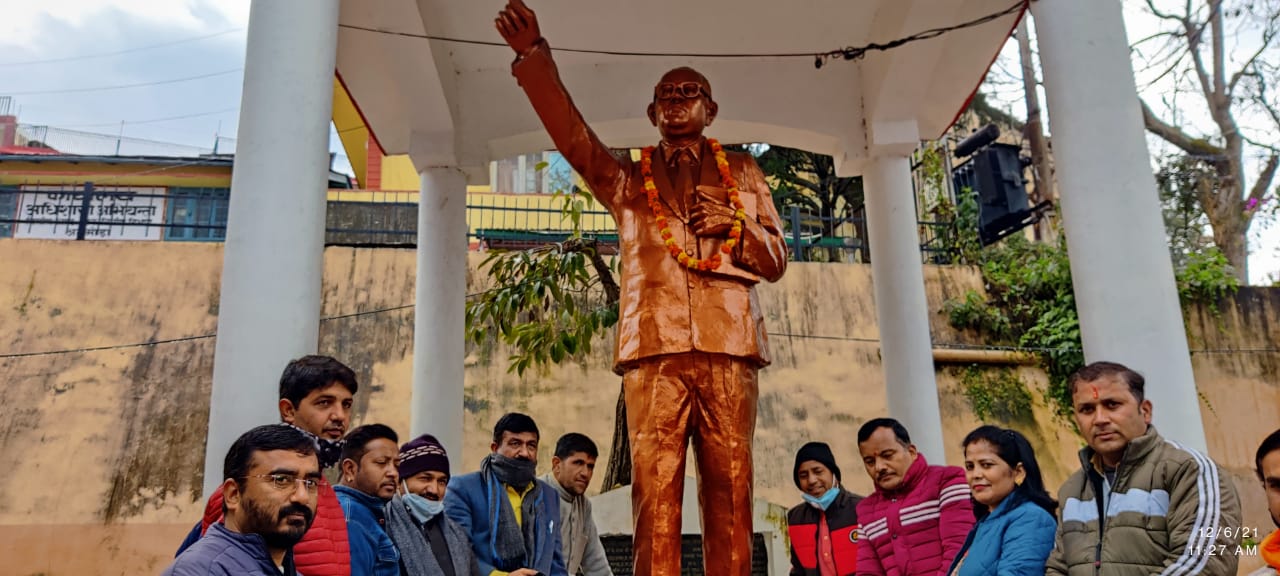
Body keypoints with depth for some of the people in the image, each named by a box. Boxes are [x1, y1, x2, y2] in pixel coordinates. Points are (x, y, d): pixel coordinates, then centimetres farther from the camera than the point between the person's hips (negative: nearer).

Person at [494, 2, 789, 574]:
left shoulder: (743, 171, 24)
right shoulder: (628, 177, 23)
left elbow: (777, 259, 20)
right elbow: (571, 133, 7)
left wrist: (734, 226, 0)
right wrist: (533, 55, -6)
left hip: (729, 343, 0)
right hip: (653, 345, 0)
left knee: (729, 493, -2)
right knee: (655, 494, -7)